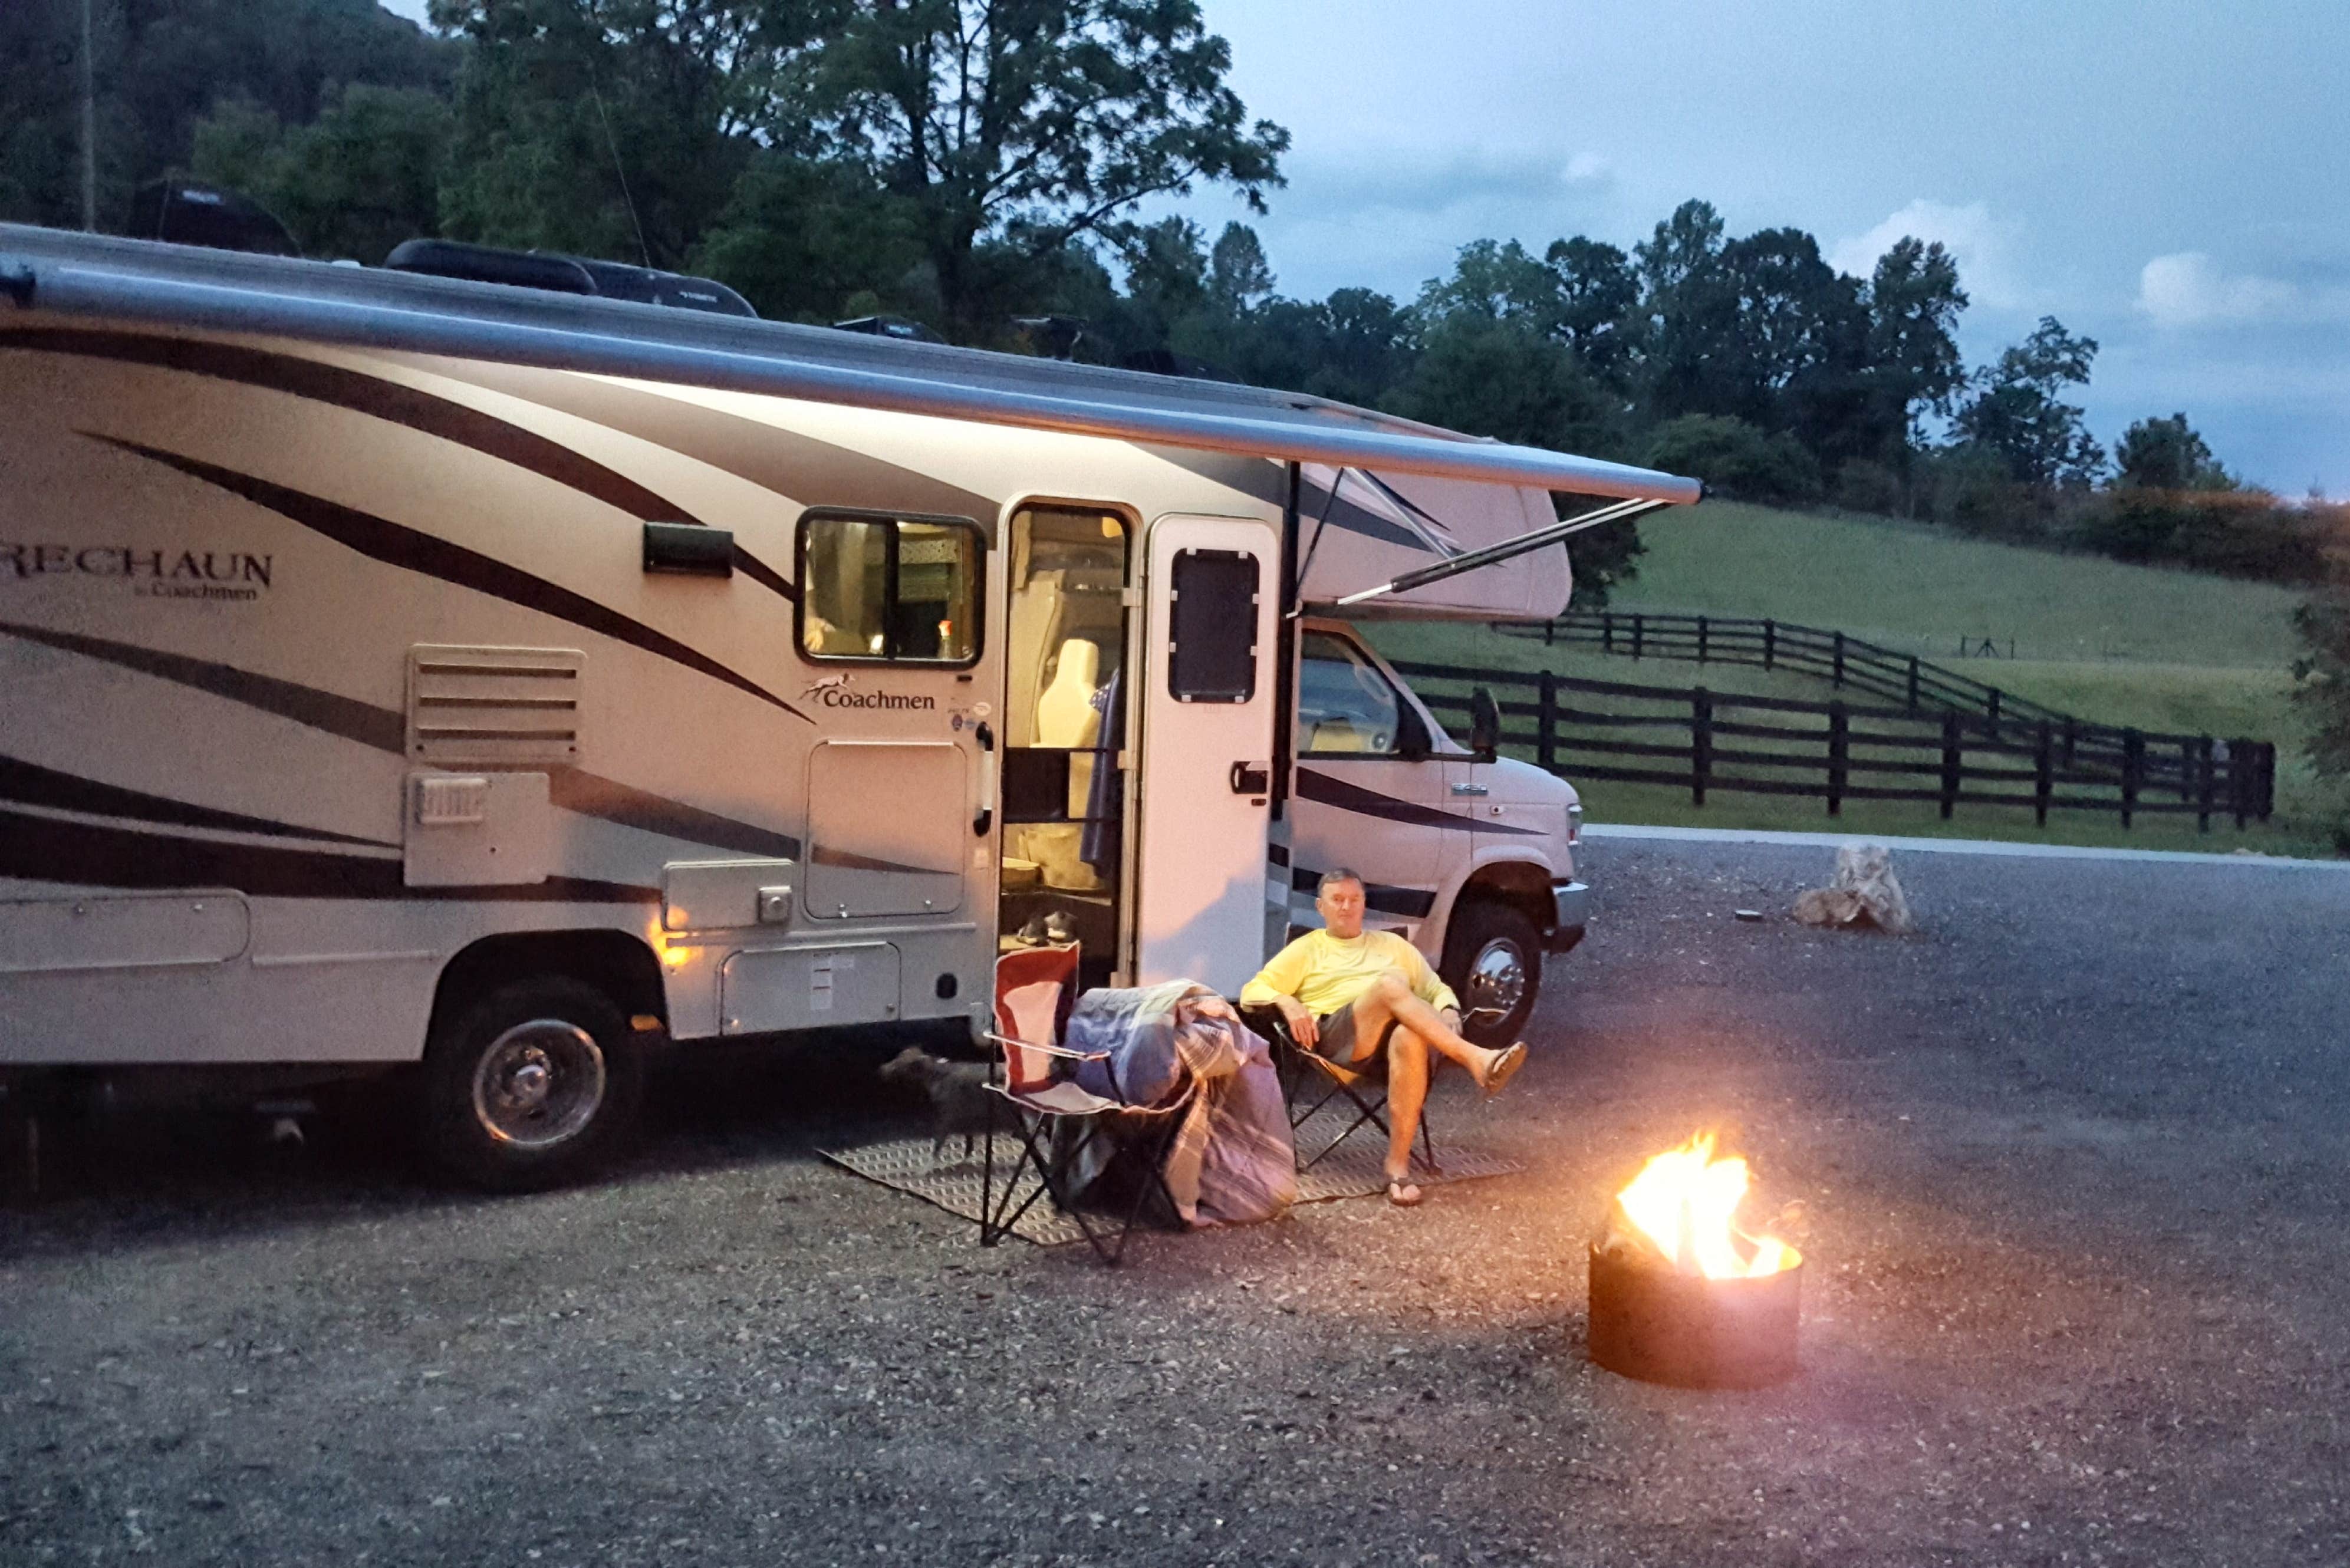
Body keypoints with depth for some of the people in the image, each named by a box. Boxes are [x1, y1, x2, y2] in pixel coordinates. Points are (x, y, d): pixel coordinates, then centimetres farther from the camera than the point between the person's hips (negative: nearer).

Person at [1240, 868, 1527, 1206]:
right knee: (1389, 985, -33)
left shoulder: (1393, 944, 30)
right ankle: (1476, 1060, -44)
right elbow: (1252, 992, 13)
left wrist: (1448, 1012, 2)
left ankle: (1399, 1164, -37)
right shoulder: (1306, 949, 22)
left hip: (1402, 1032, 2)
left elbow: (1437, 989, 27)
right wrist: (1287, 1002, -9)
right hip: (1337, 1039, -2)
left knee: (1410, 1038, -38)